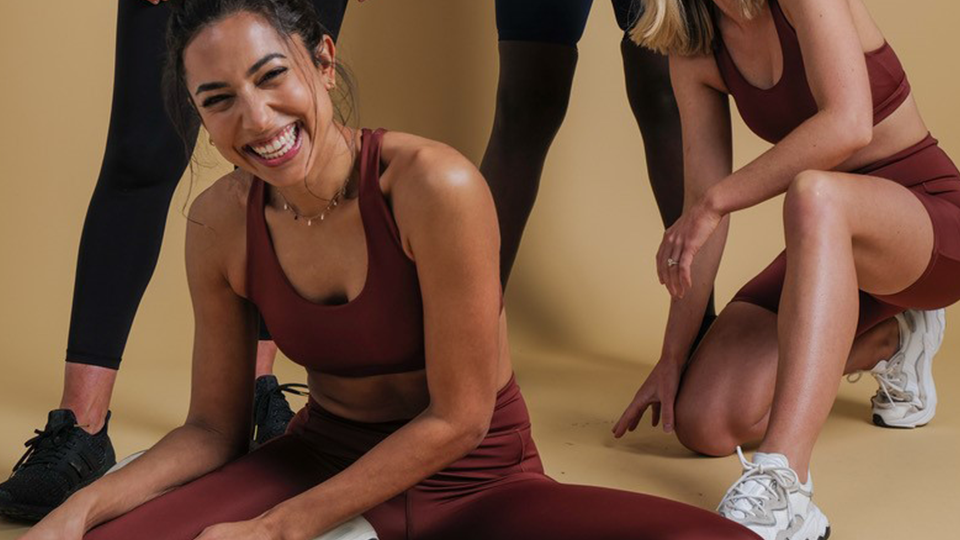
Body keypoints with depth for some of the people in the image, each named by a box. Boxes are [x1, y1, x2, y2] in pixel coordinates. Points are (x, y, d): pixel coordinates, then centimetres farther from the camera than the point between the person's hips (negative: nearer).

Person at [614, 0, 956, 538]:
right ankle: (884, 342, 16)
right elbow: (704, 201, 1)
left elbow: (849, 124, -30)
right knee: (705, 424, -14)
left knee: (811, 194, -41)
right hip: (828, 241, 7)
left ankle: (783, 486, -52)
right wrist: (672, 358, -1)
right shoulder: (694, 51, 2)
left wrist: (716, 201, -26)